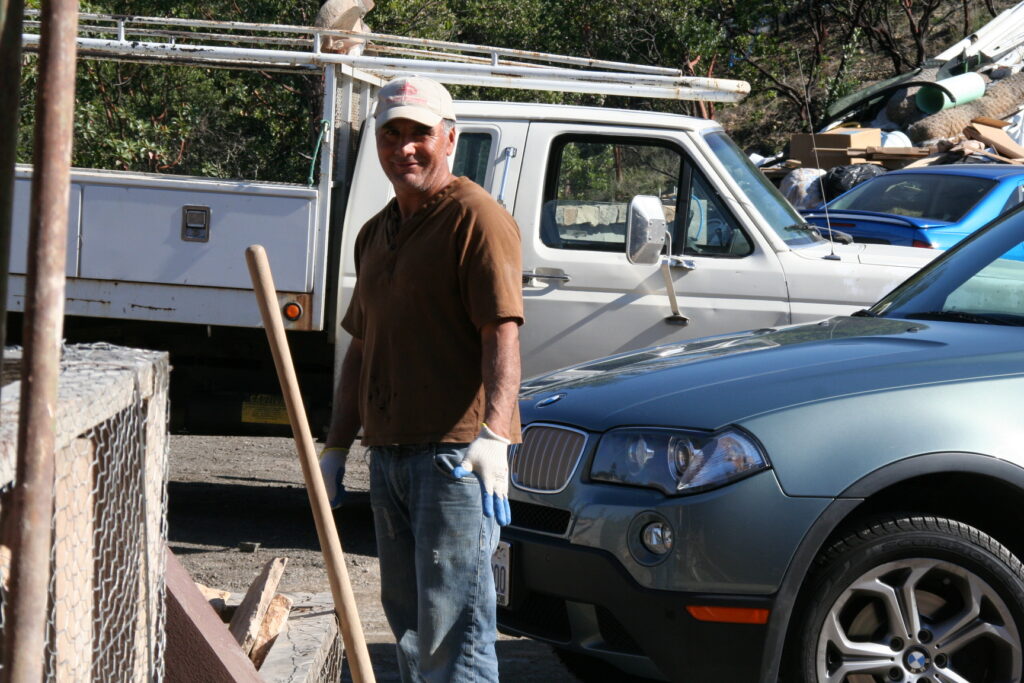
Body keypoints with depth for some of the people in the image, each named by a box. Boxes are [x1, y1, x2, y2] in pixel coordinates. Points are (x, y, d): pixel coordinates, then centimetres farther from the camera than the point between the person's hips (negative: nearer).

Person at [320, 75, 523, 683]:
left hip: (455, 455, -9)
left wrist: (493, 433, -28)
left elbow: (502, 334, -17)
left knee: (453, 632, -11)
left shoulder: (476, 217, -8)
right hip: (389, 452, 9)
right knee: (408, 623, 14)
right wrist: (335, 448, 20)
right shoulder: (377, 233, 19)